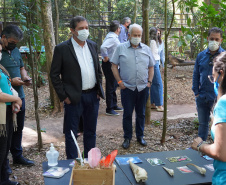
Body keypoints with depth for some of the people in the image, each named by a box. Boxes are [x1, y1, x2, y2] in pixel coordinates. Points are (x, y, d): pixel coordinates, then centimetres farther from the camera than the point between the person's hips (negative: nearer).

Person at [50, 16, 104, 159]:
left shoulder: (93, 45, 8)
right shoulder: (62, 48, -8)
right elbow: (54, 74, -6)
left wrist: (99, 90, 8)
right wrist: (63, 96, -10)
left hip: (93, 95, 5)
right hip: (74, 98, -5)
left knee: (91, 131, 16)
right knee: (71, 133, 6)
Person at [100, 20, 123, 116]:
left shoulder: (112, 36, 11)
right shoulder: (112, 38, -20)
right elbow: (103, 47, -35)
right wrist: (105, 57, -23)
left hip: (113, 65, 10)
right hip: (109, 65, -10)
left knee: (114, 85, 19)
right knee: (110, 86, -3)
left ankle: (114, 105, 32)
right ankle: (109, 109, 5)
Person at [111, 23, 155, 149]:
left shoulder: (146, 49, 8)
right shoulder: (121, 48, 0)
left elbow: (151, 67, 15)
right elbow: (114, 66, 1)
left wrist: (149, 81, 4)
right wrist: (119, 81, -7)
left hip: (143, 88, 3)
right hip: (127, 87, -2)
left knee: (141, 113, 12)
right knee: (127, 114, 5)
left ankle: (140, 136, 28)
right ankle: (127, 138, 19)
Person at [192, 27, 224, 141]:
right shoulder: (201, 56, 4)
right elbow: (196, 75, 9)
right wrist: (196, 92, 2)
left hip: (218, 98, -3)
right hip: (202, 97, 3)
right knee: (202, 124, 17)